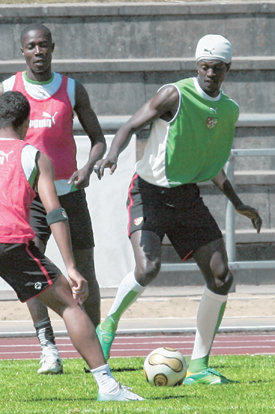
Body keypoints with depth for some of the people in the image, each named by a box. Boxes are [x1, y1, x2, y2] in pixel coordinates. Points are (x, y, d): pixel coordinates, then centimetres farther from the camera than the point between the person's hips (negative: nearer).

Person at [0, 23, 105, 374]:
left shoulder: (73, 90, 4)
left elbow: (98, 139, 7)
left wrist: (88, 167, -13)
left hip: (68, 191, 1)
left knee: (84, 271, 4)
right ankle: (48, 348, -23)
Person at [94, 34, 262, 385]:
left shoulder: (229, 110, 9)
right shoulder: (175, 95, -13)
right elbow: (132, 126, -15)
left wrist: (238, 204, 20)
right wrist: (112, 155, -34)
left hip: (187, 197, 6)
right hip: (150, 193, -6)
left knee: (220, 276, -4)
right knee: (148, 269, -26)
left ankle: (199, 366, 5)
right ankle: (109, 323, 4)